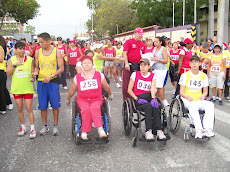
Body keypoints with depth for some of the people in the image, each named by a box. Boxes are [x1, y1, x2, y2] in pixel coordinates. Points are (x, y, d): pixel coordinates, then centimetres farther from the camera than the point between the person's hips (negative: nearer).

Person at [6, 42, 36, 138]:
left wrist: (32, 78, -16)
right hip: (16, 88, 2)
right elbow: (8, 73, -3)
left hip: (27, 88, -2)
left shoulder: (30, 59, 0)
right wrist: (15, 65, -14)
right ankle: (22, 127, 24)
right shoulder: (11, 60, 2)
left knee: (29, 109, -2)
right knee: (19, 109, 10)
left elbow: (33, 72, 5)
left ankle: (32, 128, 5)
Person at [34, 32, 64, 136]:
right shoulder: (38, 52, 7)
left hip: (53, 81, -2)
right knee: (42, 106, 6)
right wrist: (35, 72, -8)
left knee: (55, 105, 1)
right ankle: (45, 126, 21)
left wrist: (51, 75, -15)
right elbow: (37, 67, 15)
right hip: (41, 81, 3)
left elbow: (61, 68, -3)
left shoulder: (57, 52, -2)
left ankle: (55, 126, 17)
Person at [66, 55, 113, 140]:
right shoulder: (77, 77, 6)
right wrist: (67, 99, 31)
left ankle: (100, 130, -41)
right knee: (86, 109, -33)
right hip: (82, 100, 1)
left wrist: (110, 94, 32)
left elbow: (106, 87, 20)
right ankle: (84, 133, -28)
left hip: (96, 99, 0)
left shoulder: (99, 75, 4)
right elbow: (72, 90, 21)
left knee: (94, 108, -35)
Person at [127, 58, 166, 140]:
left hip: (149, 98, 2)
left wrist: (153, 98, -23)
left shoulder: (152, 76, 16)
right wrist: (137, 99, -11)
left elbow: (153, 88, -3)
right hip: (138, 100, -2)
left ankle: (158, 130, -37)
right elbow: (129, 90, 5)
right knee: (148, 106, -35)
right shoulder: (135, 74, 11)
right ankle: (148, 131, -41)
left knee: (155, 106, -34)